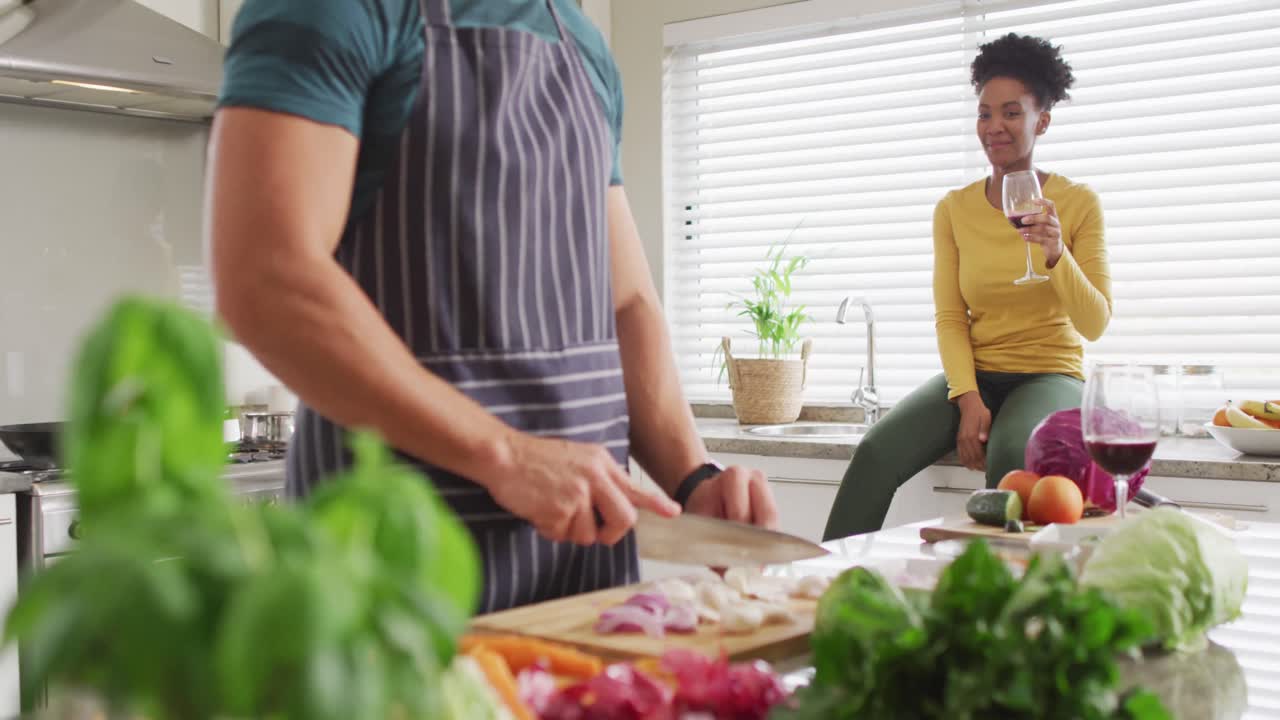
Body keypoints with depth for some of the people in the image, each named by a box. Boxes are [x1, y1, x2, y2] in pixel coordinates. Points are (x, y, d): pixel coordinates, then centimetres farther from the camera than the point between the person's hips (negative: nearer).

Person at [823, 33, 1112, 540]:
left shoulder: (1078, 203, -1)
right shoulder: (954, 210, 6)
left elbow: (1094, 324, -5)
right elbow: (949, 318, 1)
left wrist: (1056, 256, -23)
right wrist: (968, 398, -15)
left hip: (1050, 375, -2)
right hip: (974, 374, 2)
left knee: (1011, 454, -38)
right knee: (875, 455, -25)